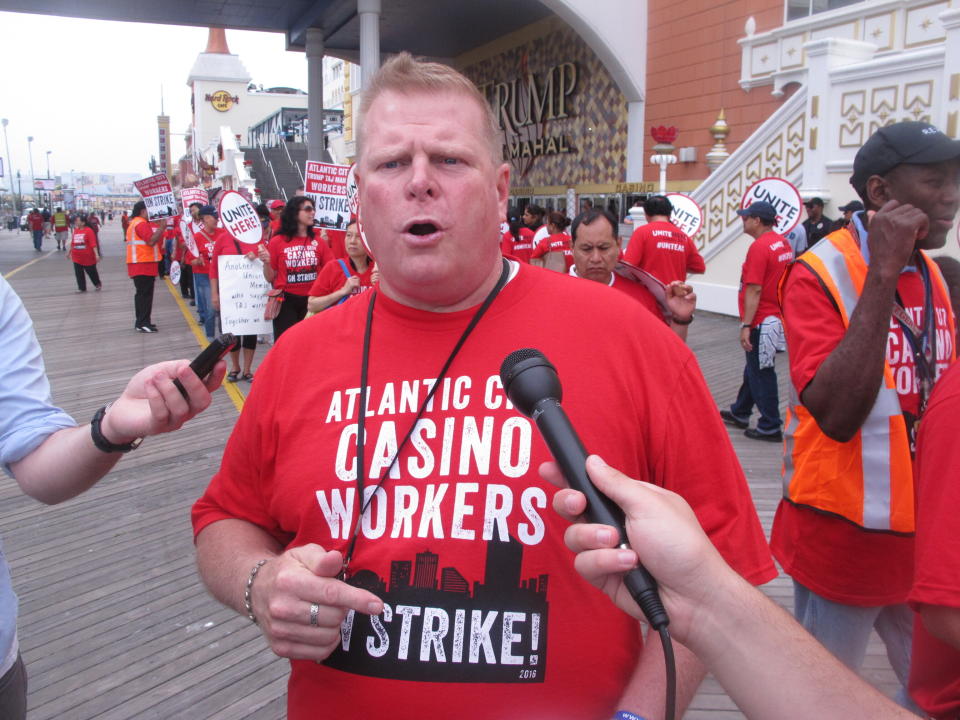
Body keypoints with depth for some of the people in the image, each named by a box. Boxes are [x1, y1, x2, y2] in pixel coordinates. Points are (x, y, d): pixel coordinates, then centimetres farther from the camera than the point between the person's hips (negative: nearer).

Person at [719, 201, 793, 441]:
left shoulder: (759, 247, -19)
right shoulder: (783, 243, 9)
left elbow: (754, 290, -23)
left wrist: (746, 326, -22)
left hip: (762, 321, -10)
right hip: (777, 317, 10)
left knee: (761, 373, 0)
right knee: (754, 367, 20)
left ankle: (770, 428, 9)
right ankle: (739, 413, 35)